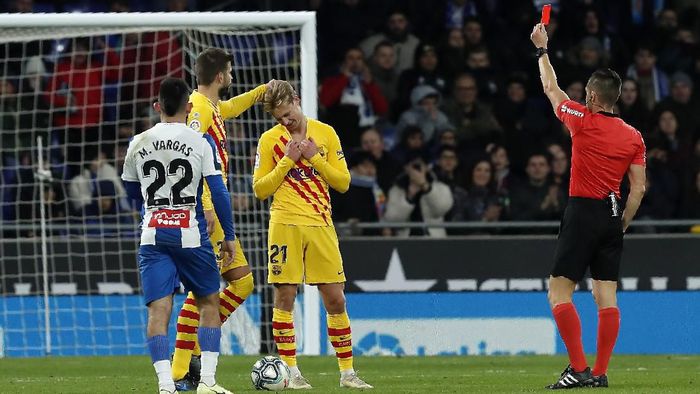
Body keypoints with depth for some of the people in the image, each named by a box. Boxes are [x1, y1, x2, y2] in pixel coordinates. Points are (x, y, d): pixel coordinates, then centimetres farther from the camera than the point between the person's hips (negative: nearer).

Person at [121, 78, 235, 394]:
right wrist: (229, 237, 5)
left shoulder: (138, 143, 5)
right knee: (209, 303, 15)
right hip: (190, 234, -2)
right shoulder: (201, 142, -4)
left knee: (158, 309, -4)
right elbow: (219, 193, -5)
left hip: (152, 235, 2)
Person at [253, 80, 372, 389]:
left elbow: (343, 182, 5)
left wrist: (315, 157, -7)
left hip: (321, 225, 2)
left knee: (335, 300, 1)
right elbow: (260, 189, 1)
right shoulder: (270, 140, 3)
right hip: (285, 224, -2)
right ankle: (291, 371, 4)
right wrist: (287, 161, -9)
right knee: (285, 298, -3)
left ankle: (347, 372, 8)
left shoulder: (325, 134, 7)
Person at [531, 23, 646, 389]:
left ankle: (578, 368, -13)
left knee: (559, 292, -3)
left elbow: (551, 88, 9)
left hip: (583, 213, -5)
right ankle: (600, 373, 3)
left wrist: (542, 48, 22)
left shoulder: (583, 121, -7)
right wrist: (621, 225, 15)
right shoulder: (633, 136, 4)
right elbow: (638, 188, 4)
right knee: (606, 296, 5)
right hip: (613, 214, 5)